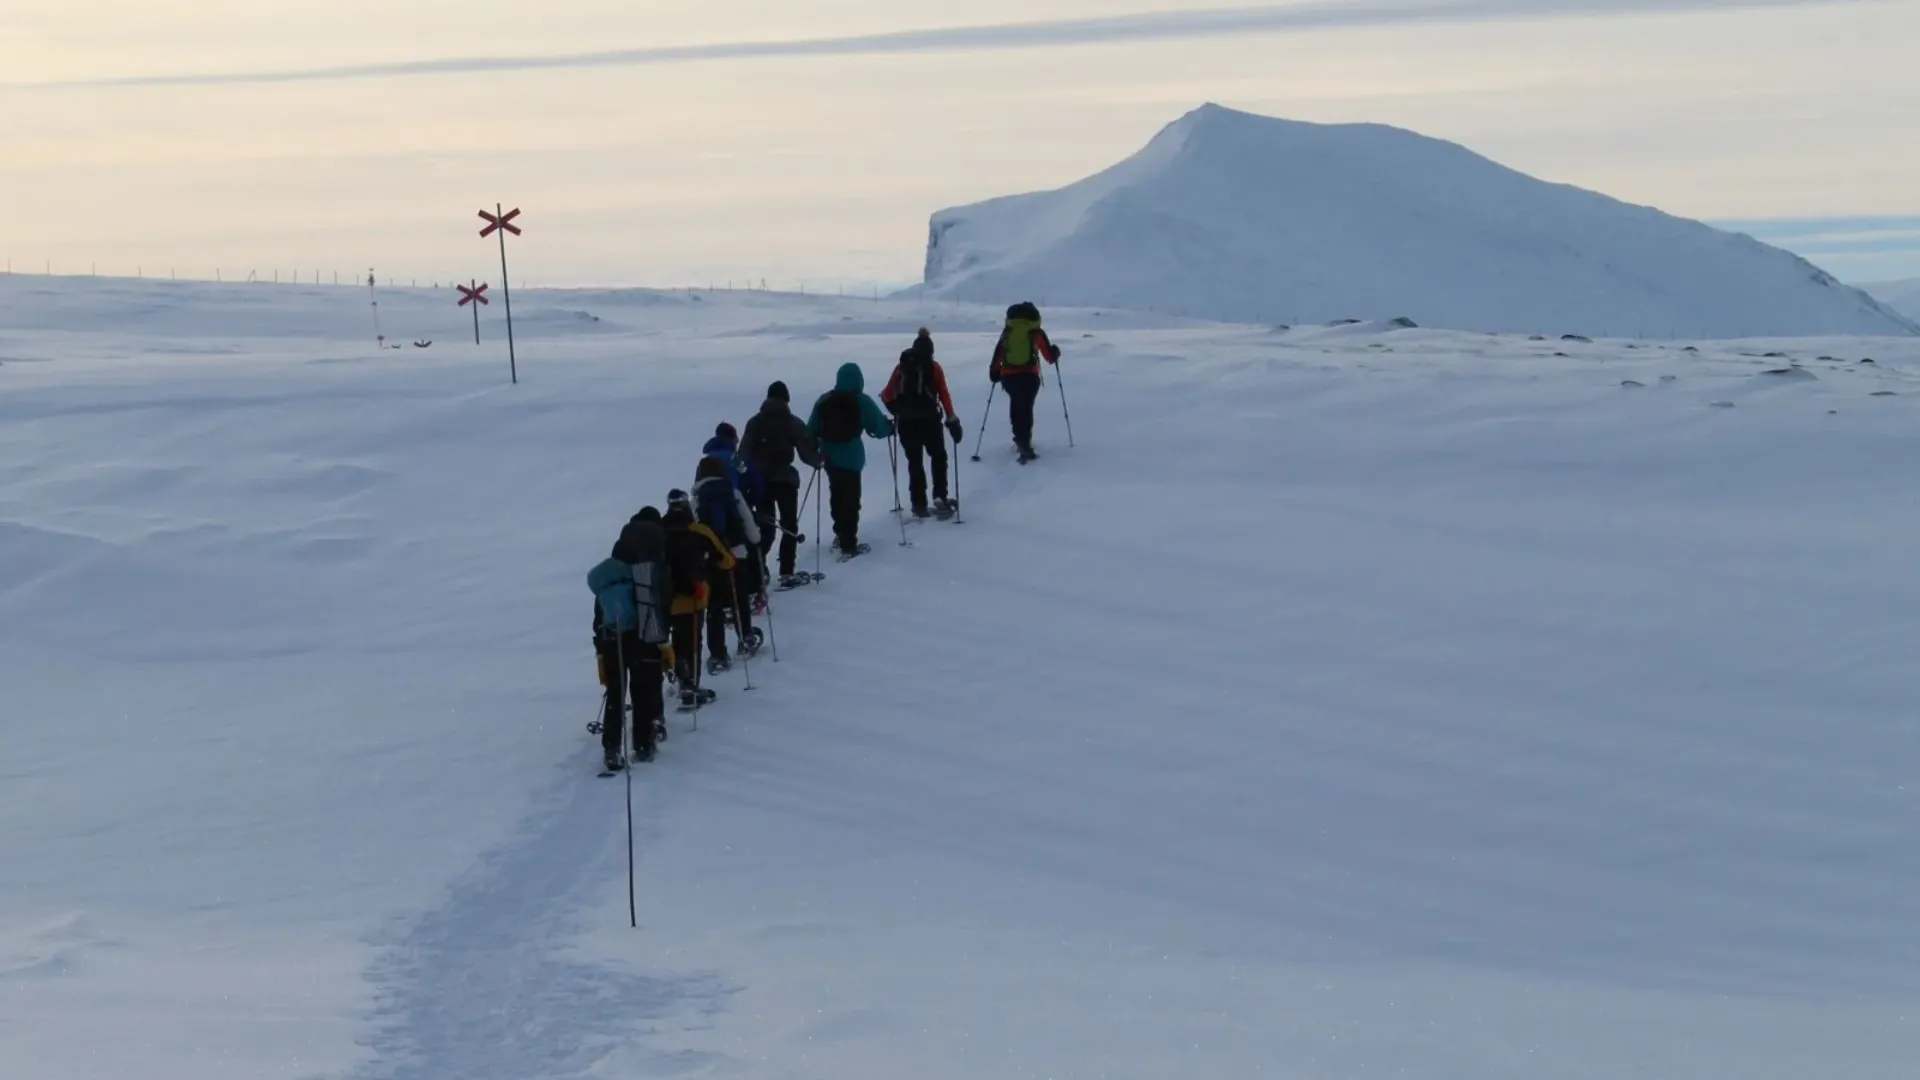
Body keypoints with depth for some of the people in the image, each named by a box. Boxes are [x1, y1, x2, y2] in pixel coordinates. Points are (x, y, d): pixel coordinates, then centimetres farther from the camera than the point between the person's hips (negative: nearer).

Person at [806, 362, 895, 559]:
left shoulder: (824, 401, 4)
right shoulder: (861, 401, -9)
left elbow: (812, 429, 6)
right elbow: (879, 428, -7)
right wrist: (890, 427, 15)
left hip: (829, 456, 5)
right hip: (850, 457, -5)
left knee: (837, 496, 22)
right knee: (850, 499, -2)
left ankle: (841, 536, 38)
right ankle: (848, 545, -4)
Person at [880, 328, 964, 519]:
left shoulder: (902, 368, 6)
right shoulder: (934, 368, 1)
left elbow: (887, 396, 5)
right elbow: (944, 395, -4)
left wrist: (897, 412, 20)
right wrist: (952, 419, -1)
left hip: (906, 422, 2)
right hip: (929, 420, -2)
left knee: (914, 462, 11)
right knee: (938, 457, 15)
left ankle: (919, 504, 7)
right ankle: (940, 497, 1)